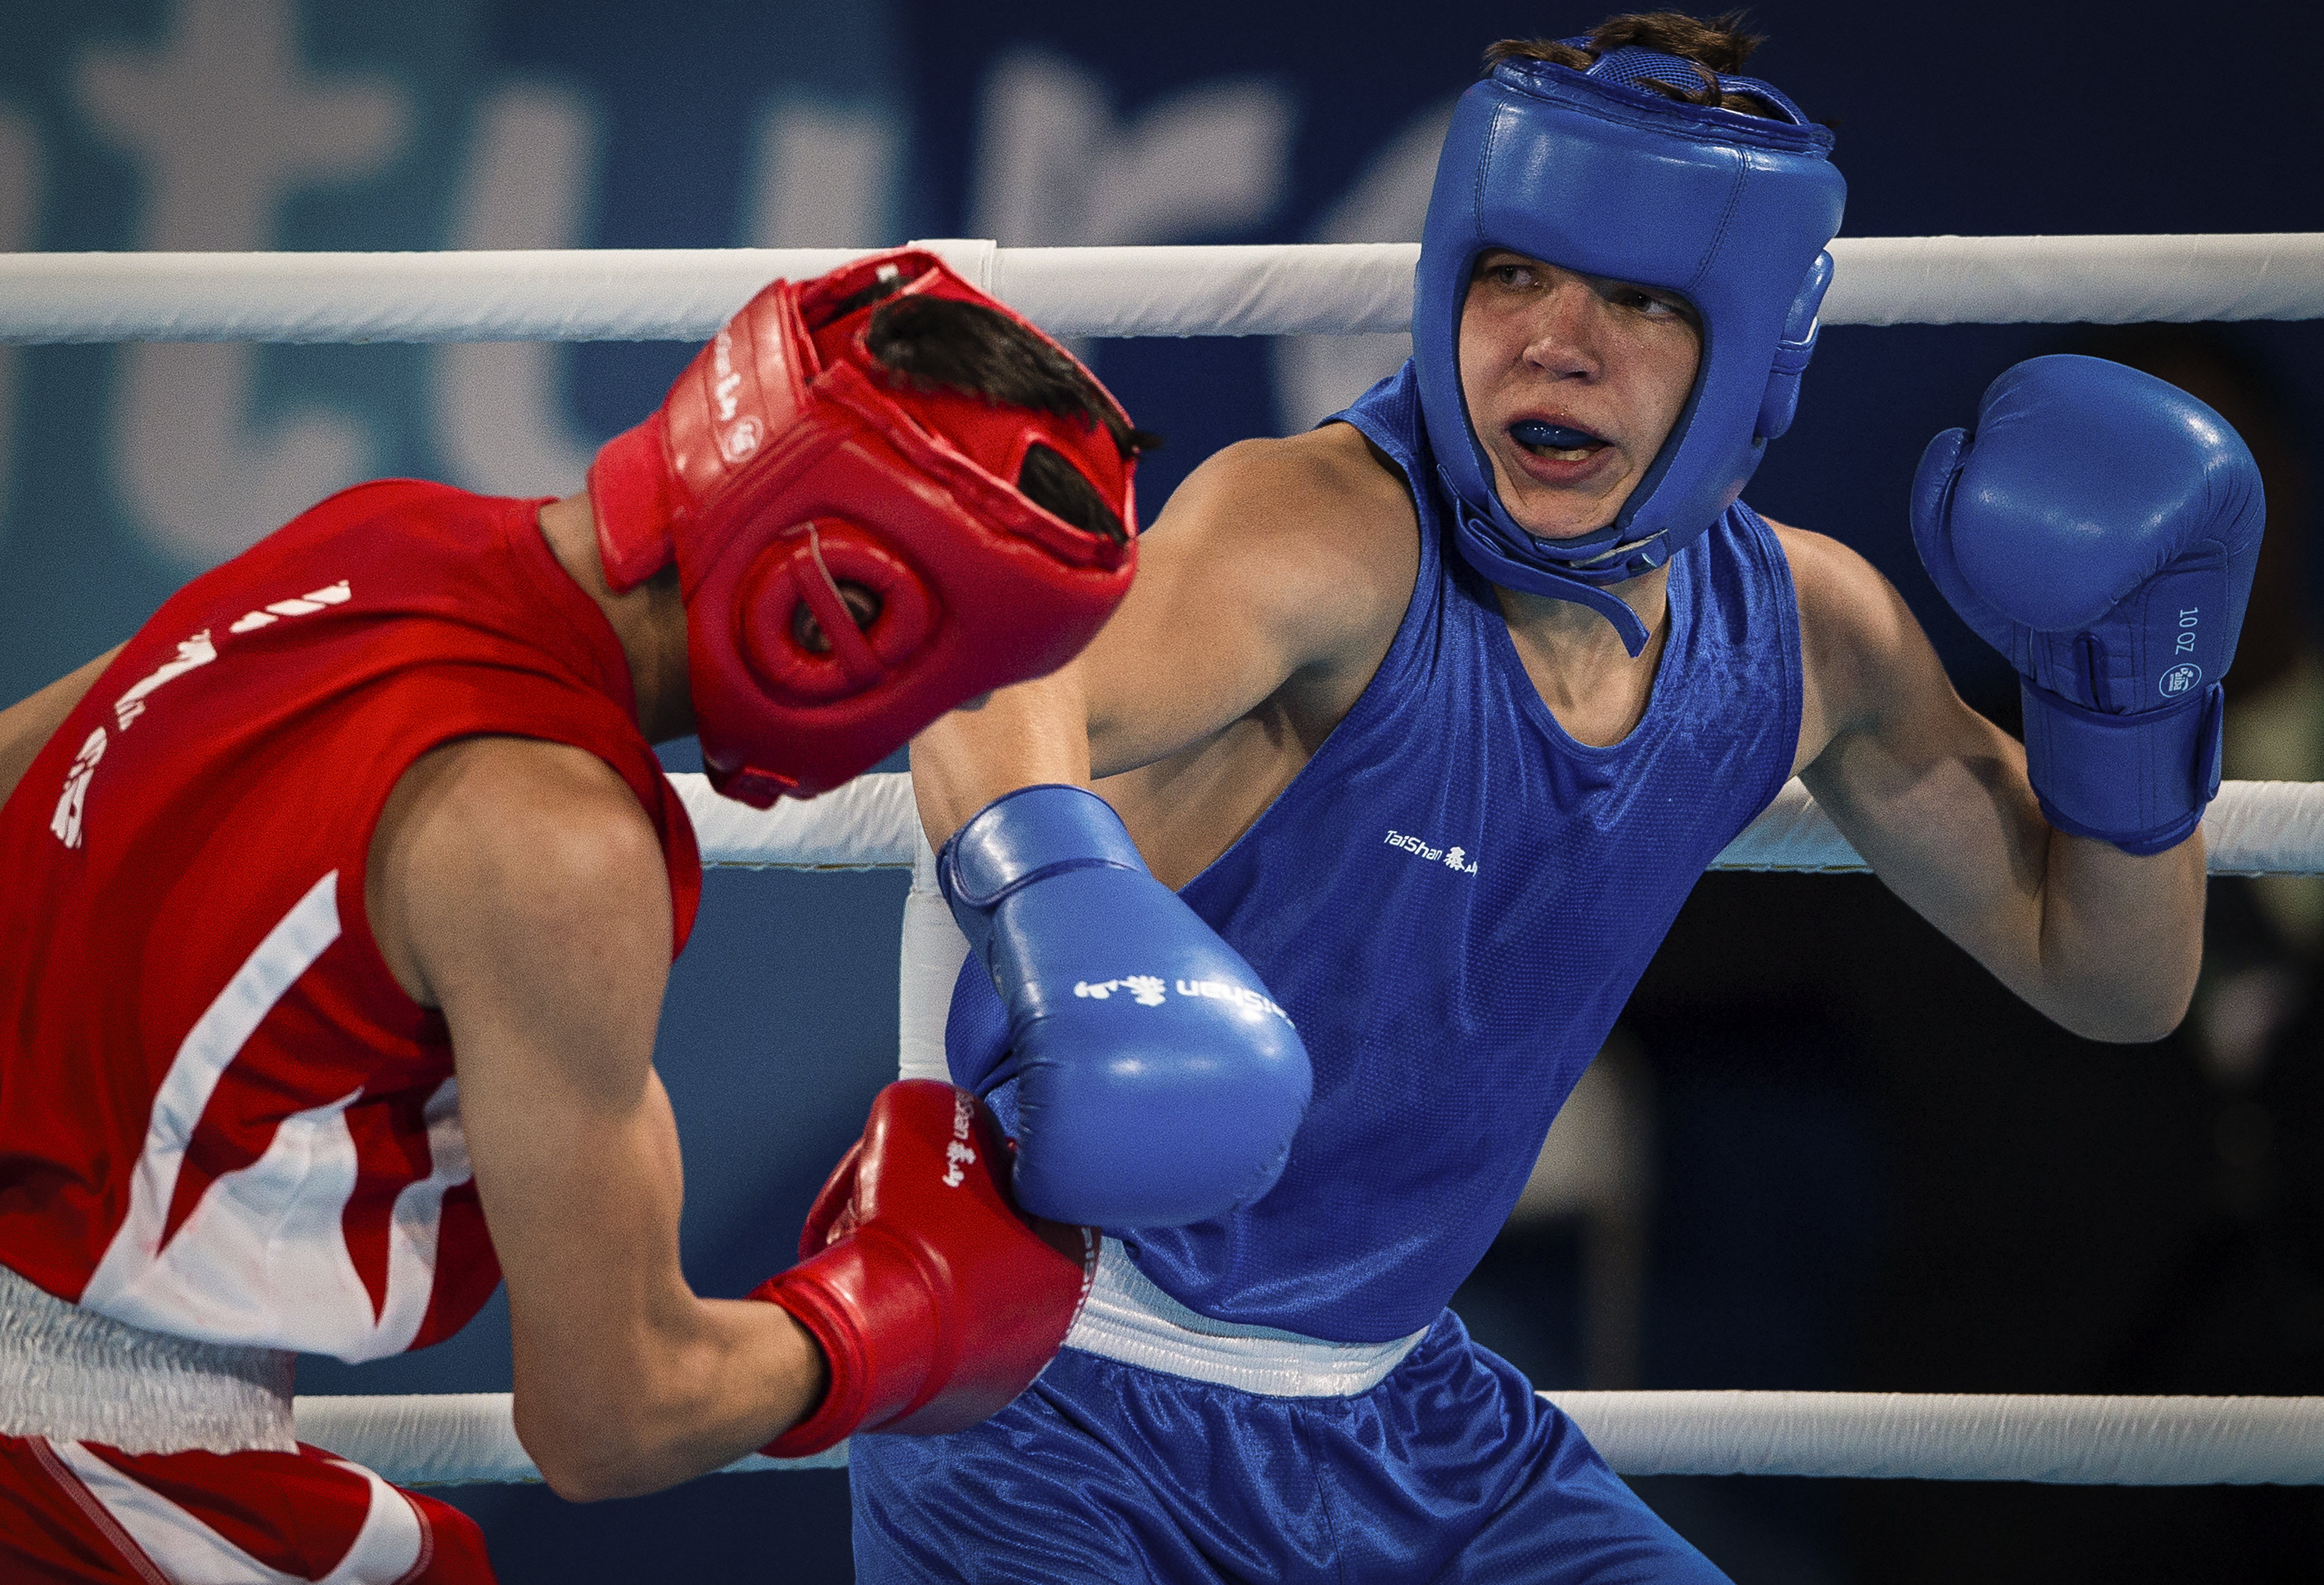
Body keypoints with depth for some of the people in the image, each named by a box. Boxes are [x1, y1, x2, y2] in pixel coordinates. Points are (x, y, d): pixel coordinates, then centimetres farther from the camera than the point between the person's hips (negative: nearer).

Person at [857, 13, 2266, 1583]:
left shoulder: (1802, 632, -2)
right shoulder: (1327, 531, -23)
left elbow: (2115, 982, 10)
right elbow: (1002, 704, -44)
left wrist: (2131, 666, -7)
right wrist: (1060, 919, -66)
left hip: (1388, 1412, 6)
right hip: (1050, 1384, -6)